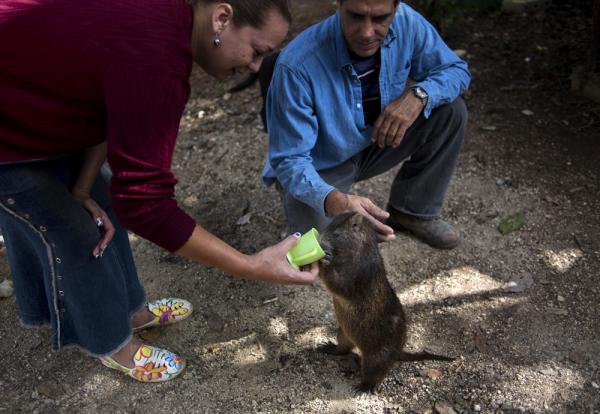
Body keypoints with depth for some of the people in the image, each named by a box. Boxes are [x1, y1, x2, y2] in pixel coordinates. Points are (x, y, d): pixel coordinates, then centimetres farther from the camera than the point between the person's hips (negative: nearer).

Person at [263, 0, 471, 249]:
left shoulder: (406, 22, -18)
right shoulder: (297, 65, -33)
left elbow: (456, 69, -3)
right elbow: (290, 160, -28)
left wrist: (418, 95, -27)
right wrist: (334, 200, -49)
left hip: (374, 146, 5)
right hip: (318, 168, -4)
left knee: (450, 110, -14)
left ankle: (412, 210, 4)